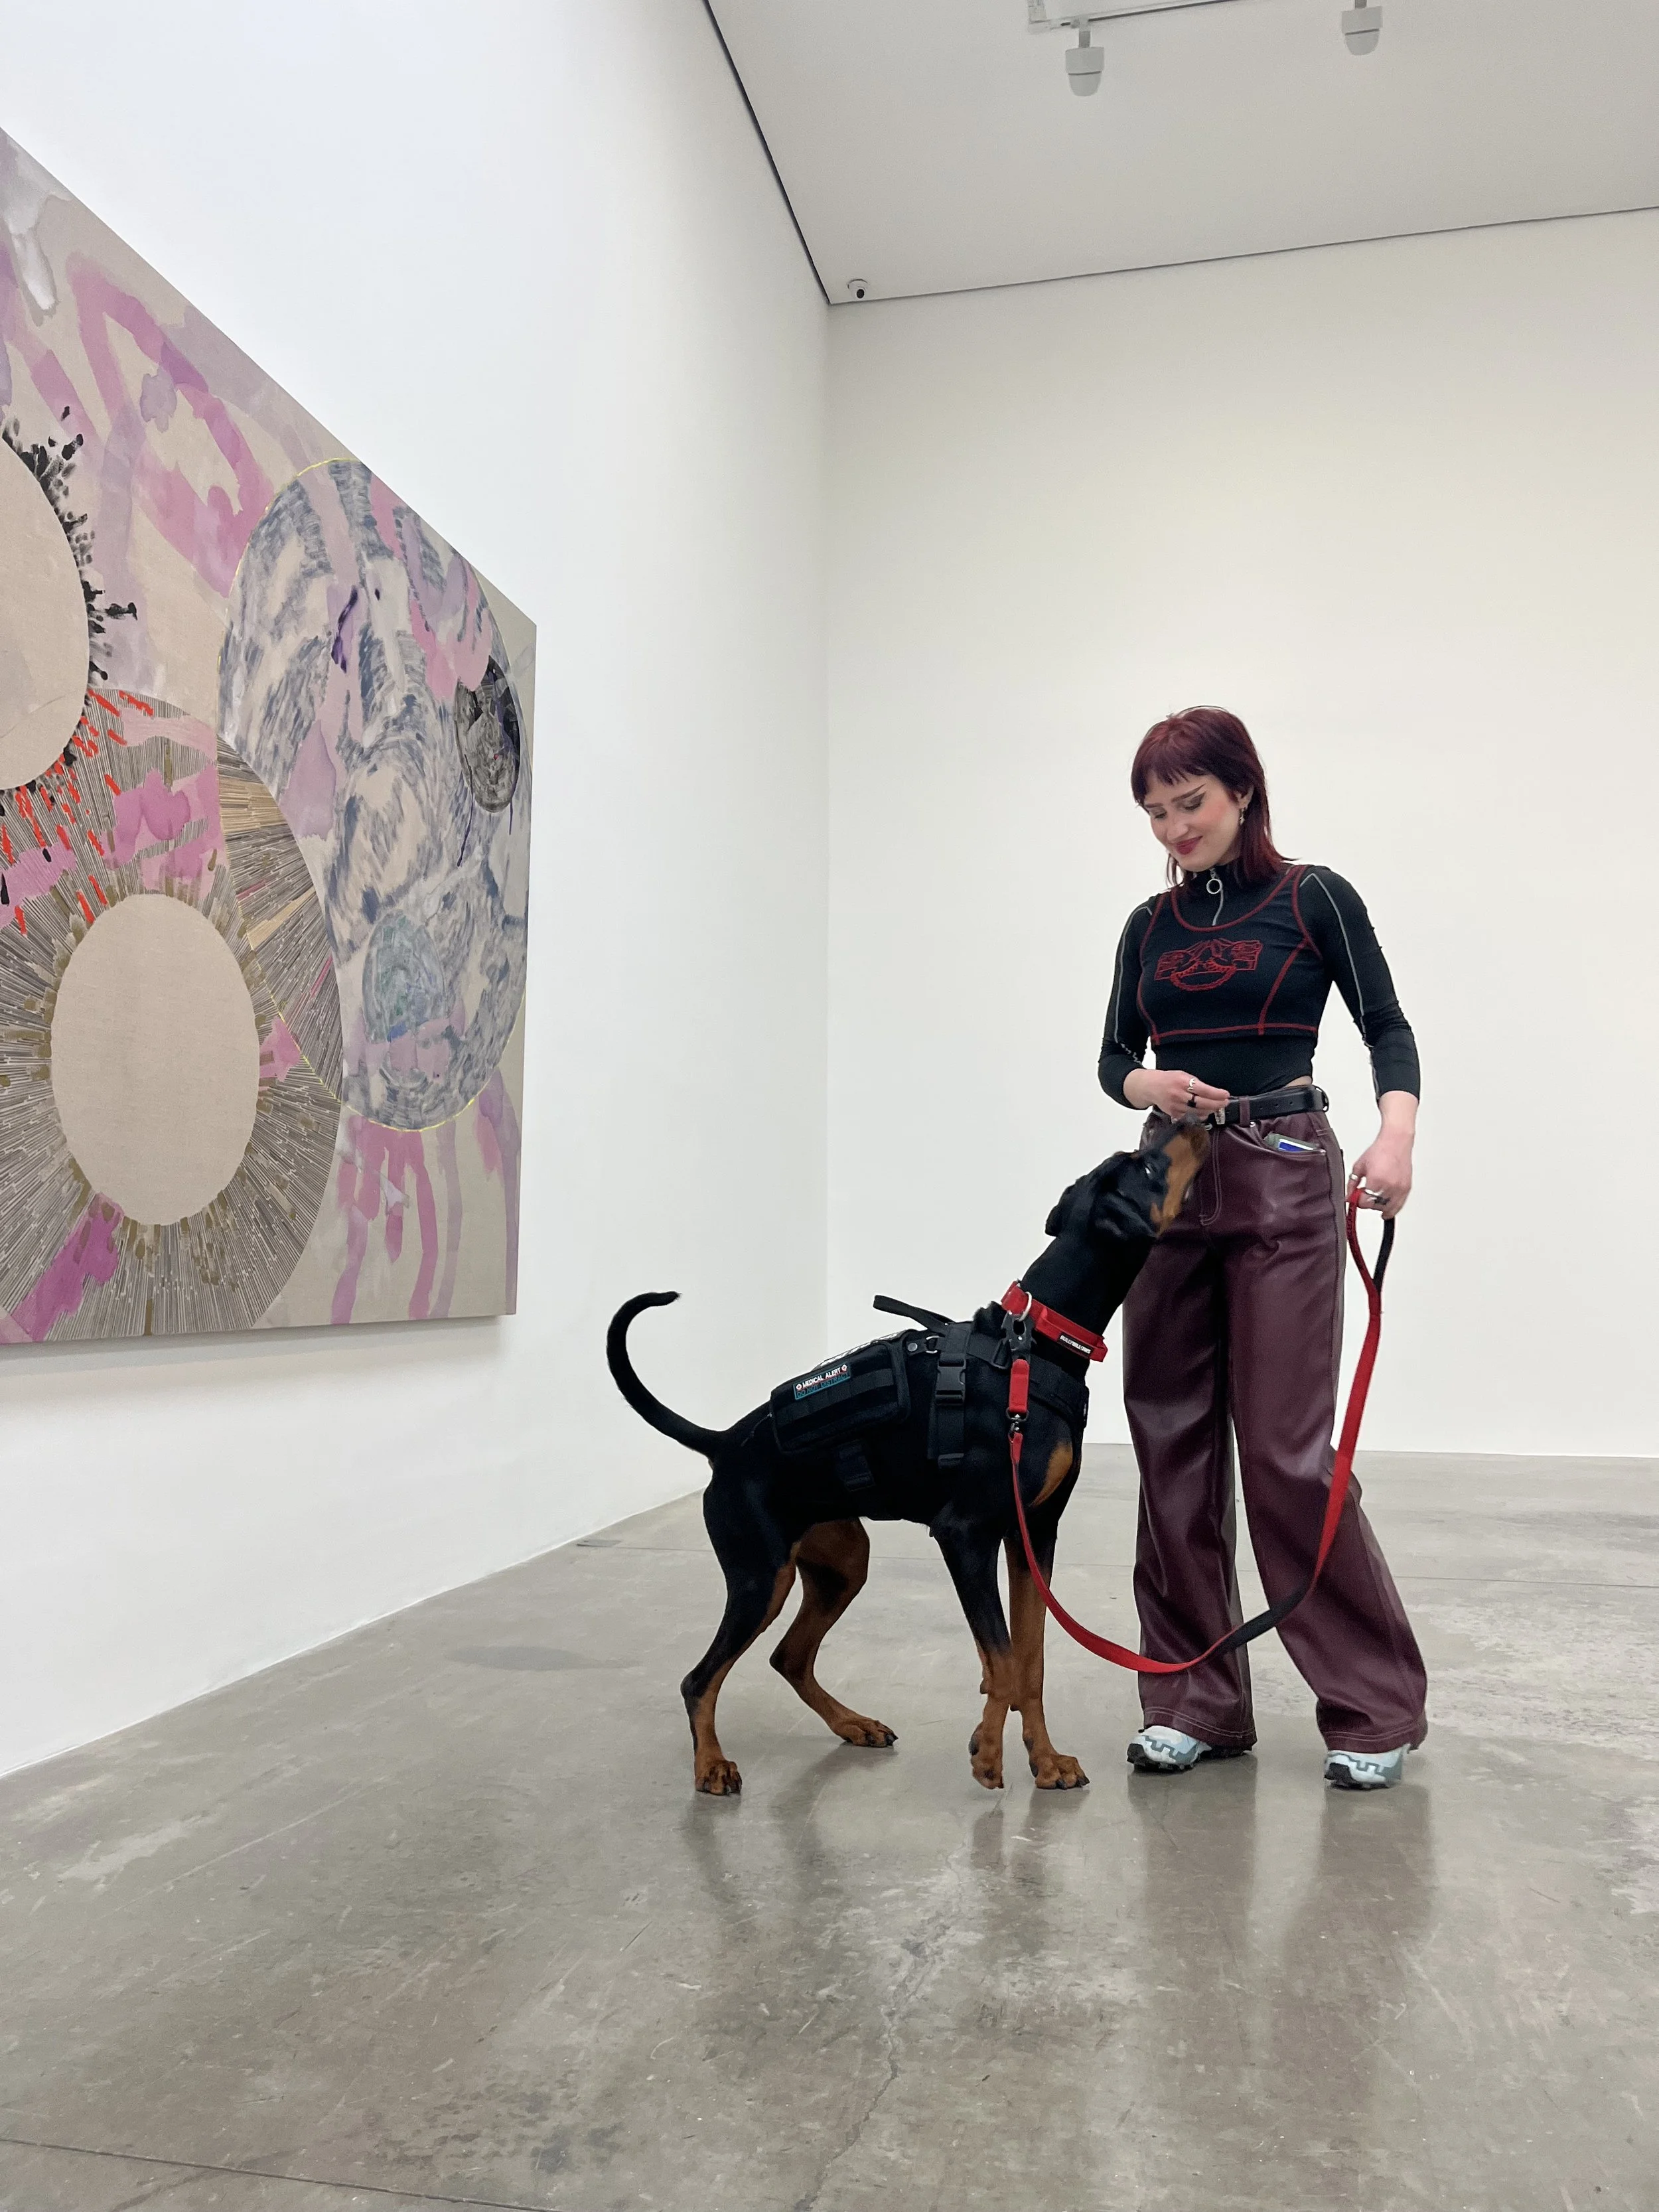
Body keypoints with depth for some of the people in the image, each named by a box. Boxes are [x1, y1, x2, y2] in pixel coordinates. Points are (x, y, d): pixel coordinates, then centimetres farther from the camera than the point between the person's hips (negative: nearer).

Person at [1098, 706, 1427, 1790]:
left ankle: (1378, 1704, 11)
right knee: (1172, 1442, 5)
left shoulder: (1315, 899, 0)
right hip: (1170, 1182, 5)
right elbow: (1114, 1056, 14)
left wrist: (1397, 1133, -24)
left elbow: (1387, 1026, -5)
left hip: (1284, 1180, -5)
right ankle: (1196, 1699, 18)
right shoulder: (1150, 926, 12)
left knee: (1288, 1448, -6)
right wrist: (1149, 1086, -9)